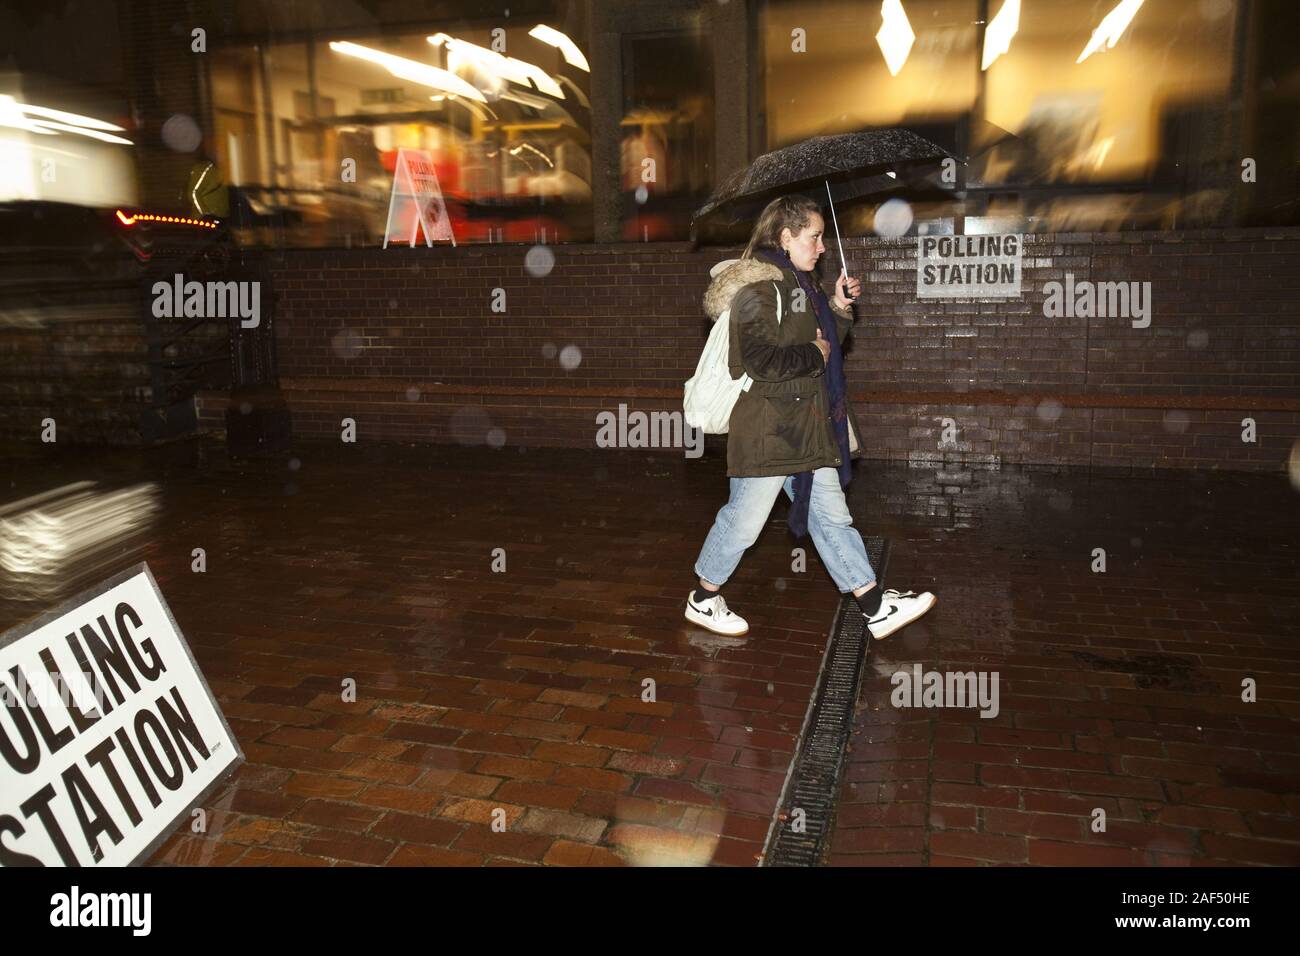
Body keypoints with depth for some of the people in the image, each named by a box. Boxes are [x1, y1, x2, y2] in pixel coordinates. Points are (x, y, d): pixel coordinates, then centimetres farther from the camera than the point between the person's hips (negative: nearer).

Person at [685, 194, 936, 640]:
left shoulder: (799, 284, 15)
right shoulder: (758, 288, -15)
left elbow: (823, 342, 23)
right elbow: (761, 361, -25)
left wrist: (839, 309, 8)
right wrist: (814, 355, -13)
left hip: (807, 427, 9)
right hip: (766, 431, -9)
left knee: (832, 515, 11)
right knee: (745, 519, 3)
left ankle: (876, 607, 16)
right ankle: (702, 600, 22)